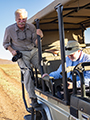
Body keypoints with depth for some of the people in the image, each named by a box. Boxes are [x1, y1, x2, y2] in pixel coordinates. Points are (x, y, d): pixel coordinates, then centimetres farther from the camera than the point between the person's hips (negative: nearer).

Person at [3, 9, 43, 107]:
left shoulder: (31, 27, 0)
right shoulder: (9, 29, -6)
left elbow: (35, 43, 1)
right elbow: (5, 43, 8)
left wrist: (39, 36, -20)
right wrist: (12, 51, -11)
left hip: (33, 51, 3)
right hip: (21, 54, -3)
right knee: (27, 72, -24)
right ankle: (33, 98, -21)